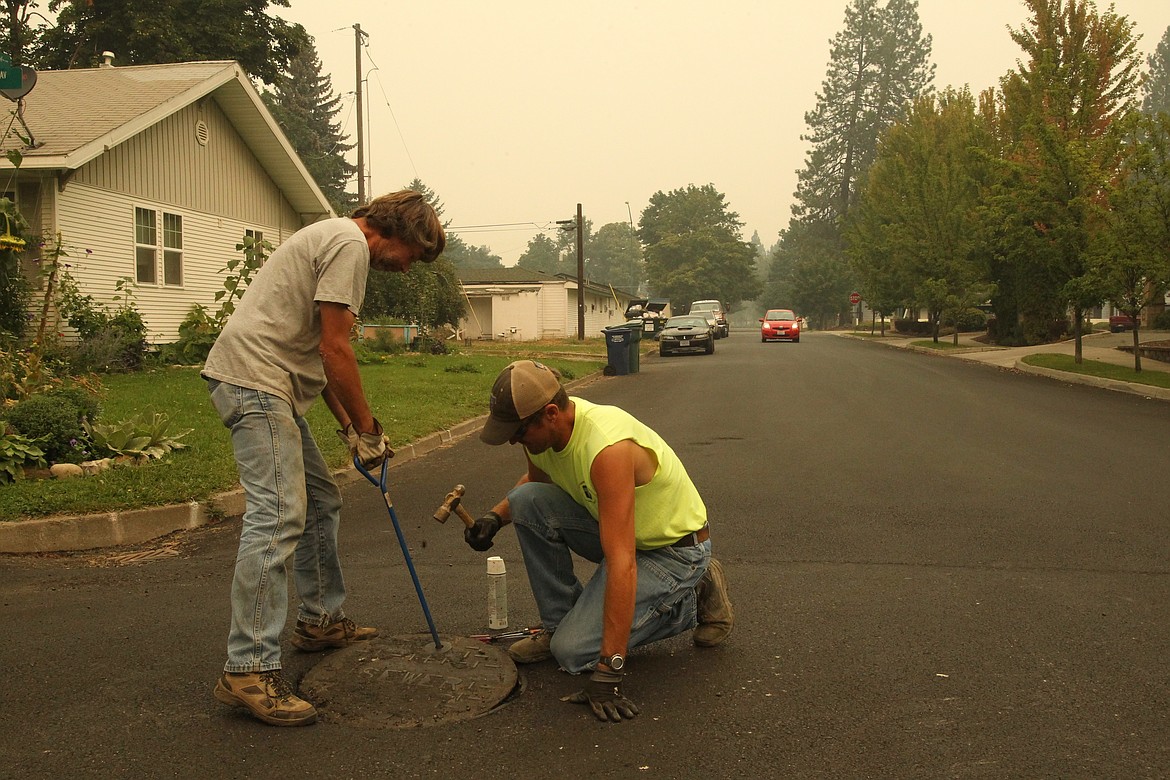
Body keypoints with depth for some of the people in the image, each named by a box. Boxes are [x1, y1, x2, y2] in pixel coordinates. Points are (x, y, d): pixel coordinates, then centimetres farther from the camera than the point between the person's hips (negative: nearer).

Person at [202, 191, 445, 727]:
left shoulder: (335, 239, 23)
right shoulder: (350, 244, -11)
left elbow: (317, 351, 22)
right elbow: (333, 351, -16)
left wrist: (347, 426, 17)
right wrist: (367, 429, -7)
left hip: (271, 386, 12)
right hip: (254, 380, -12)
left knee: (321, 500, 18)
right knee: (278, 516, -17)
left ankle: (321, 621, 29)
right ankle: (248, 671, -15)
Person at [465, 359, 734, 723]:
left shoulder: (607, 448, -36)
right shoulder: (541, 431, -9)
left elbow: (622, 564, -40)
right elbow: (535, 480, 18)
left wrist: (608, 672, -39)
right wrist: (496, 516, -3)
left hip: (676, 549, -7)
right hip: (617, 528, 8)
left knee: (574, 651, -18)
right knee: (528, 502, -14)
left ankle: (693, 601, 2)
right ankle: (560, 622, 2)